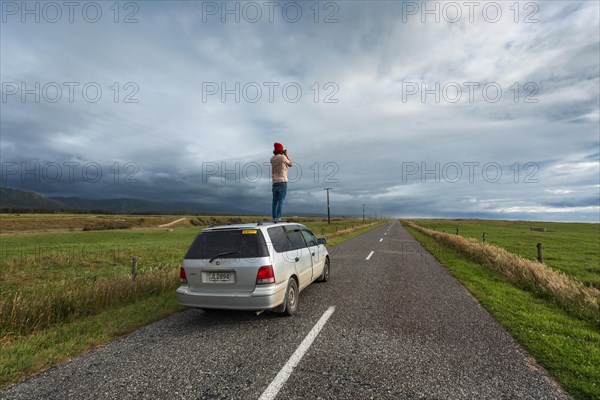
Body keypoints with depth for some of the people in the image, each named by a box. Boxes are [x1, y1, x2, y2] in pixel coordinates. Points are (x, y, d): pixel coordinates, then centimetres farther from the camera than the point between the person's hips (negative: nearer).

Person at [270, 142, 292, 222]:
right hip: (282, 182, -5)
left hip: (275, 183, 5)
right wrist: (287, 155, 20)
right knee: (281, 201, -5)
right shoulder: (283, 157, -6)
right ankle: (278, 218, -10)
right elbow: (290, 164, 11)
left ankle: (274, 218, 4)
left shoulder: (272, 159, 11)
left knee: (275, 201, 6)